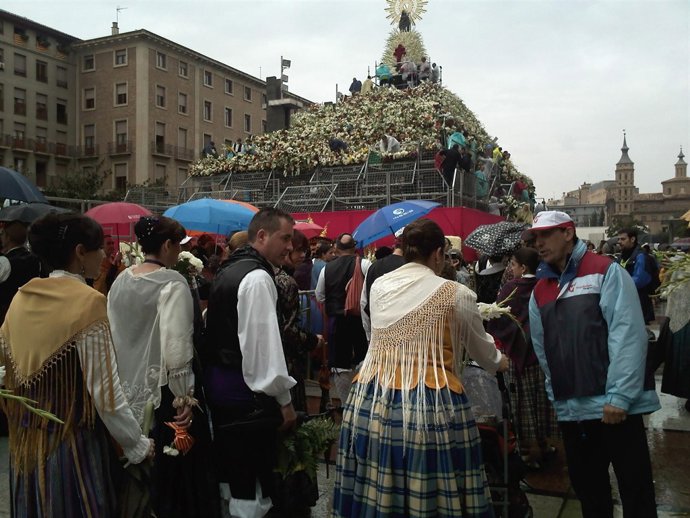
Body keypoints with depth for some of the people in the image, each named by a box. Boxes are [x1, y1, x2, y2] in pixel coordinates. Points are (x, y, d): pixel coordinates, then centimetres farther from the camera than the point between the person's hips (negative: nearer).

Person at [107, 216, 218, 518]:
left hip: (130, 390, 7)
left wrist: (123, 380, 20)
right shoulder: (172, 282, -16)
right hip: (165, 391, -7)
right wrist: (185, 397, -15)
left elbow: (112, 335, 10)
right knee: (174, 469, 7)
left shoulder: (120, 281, 5)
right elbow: (176, 346, -22)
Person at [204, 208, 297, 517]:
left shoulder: (229, 270, 13)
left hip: (218, 382, 10)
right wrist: (284, 400, -14)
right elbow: (264, 344, -22)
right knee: (251, 485, 1)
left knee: (231, 474, 22)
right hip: (246, 389, -10)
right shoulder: (258, 277, -18)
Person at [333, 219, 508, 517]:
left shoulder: (378, 287, 9)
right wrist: (499, 362, 36)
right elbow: (482, 351, 13)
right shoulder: (456, 295, -3)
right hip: (431, 405, -4)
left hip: (372, 401, 5)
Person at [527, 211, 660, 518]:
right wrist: (557, 396, 7)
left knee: (635, 492, 3)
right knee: (588, 491, 16)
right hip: (570, 411, 5)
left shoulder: (606, 272, -4)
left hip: (614, 408, -5)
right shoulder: (540, 290, 13)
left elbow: (629, 335, -12)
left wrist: (619, 396, -17)